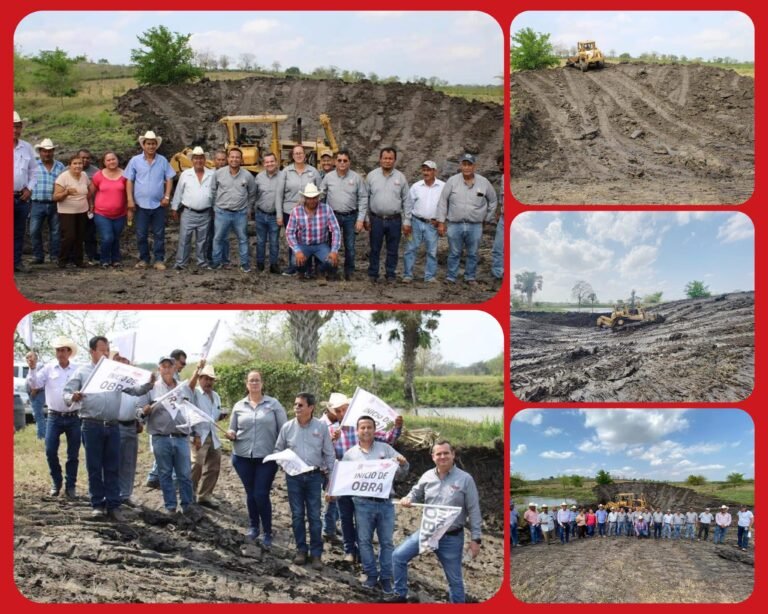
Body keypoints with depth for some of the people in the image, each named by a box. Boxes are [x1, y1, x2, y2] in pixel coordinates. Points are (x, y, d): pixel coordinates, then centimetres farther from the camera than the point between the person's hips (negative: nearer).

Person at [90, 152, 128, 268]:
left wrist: (129, 210, 6)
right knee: (107, 238, -11)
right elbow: (91, 193, 7)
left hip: (120, 215, 2)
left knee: (116, 239, 9)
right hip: (101, 214, -2)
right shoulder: (98, 176, -3)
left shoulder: (124, 175, -1)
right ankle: (105, 260, 11)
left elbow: (128, 194, 7)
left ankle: (116, 260, 28)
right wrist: (91, 206, 5)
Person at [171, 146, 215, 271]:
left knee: (202, 240, 11)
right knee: (184, 239, 0)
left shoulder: (211, 175, 1)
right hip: (188, 213, -1)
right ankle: (180, 263, 5)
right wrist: (174, 208, 6)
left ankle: (202, 262, 22)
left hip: (205, 214, 1)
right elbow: (178, 192, 5)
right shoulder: (185, 174, -1)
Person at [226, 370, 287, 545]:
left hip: (267, 457, -2)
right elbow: (233, 430, 13)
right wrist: (231, 434, -11)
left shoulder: (273, 404, 1)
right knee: (250, 493, 9)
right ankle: (253, 526, 28)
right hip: (242, 457, 3)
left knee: (261, 494, -7)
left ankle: (267, 533, 5)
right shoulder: (239, 406, 7)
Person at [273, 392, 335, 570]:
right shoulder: (287, 427, 1)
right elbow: (278, 450, 11)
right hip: (293, 476, 1)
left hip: (314, 476, -1)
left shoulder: (321, 427, -1)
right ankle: (301, 550, 17)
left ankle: (316, 553, 5)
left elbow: (329, 453, 6)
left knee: (314, 516, -1)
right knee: (297, 515, 6)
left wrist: (329, 472, 1)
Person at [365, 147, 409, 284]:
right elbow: (365, 198, 5)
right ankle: (373, 274, 15)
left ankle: (390, 275, 18)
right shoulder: (372, 176, 2)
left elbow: (406, 200, 6)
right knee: (375, 249, 5)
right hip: (376, 219, 0)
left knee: (393, 250, 7)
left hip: (395, 220, 0)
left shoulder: (401, 177, 3)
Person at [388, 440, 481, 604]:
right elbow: (417, 493, 19)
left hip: (452, 537, -3)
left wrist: (476, 538, -10)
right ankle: (400, 595, 10)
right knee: (398, 556, -5)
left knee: (454, 578, 8)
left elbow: (473, 511, -7)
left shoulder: (465, 479, -9)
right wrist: (408, 499, -5)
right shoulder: (427, 476, 1)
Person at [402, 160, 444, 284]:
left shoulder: (443, 187, -1)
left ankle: (430, 276, 12)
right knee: (411, 249, 2)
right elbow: (409, 206, 8)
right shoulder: (416, 187, 3)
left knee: (432, 252, 4)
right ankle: (407, 275, 8)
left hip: (432, 224, -1)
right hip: (416, 222, 1)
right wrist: (406, 223, 6)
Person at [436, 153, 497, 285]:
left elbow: (492, 201, 16)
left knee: (473, 254, 8)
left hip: (475, 226, 1)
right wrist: (441, 222, -1)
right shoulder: (452, 181, -2)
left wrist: (487, 218, 15)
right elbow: (443, 202, 1)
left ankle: (471, 277, 20)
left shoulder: (483, 182, 1)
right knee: (454, 253, 5)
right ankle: (451, 277, 13)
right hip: (455, 225, -1)